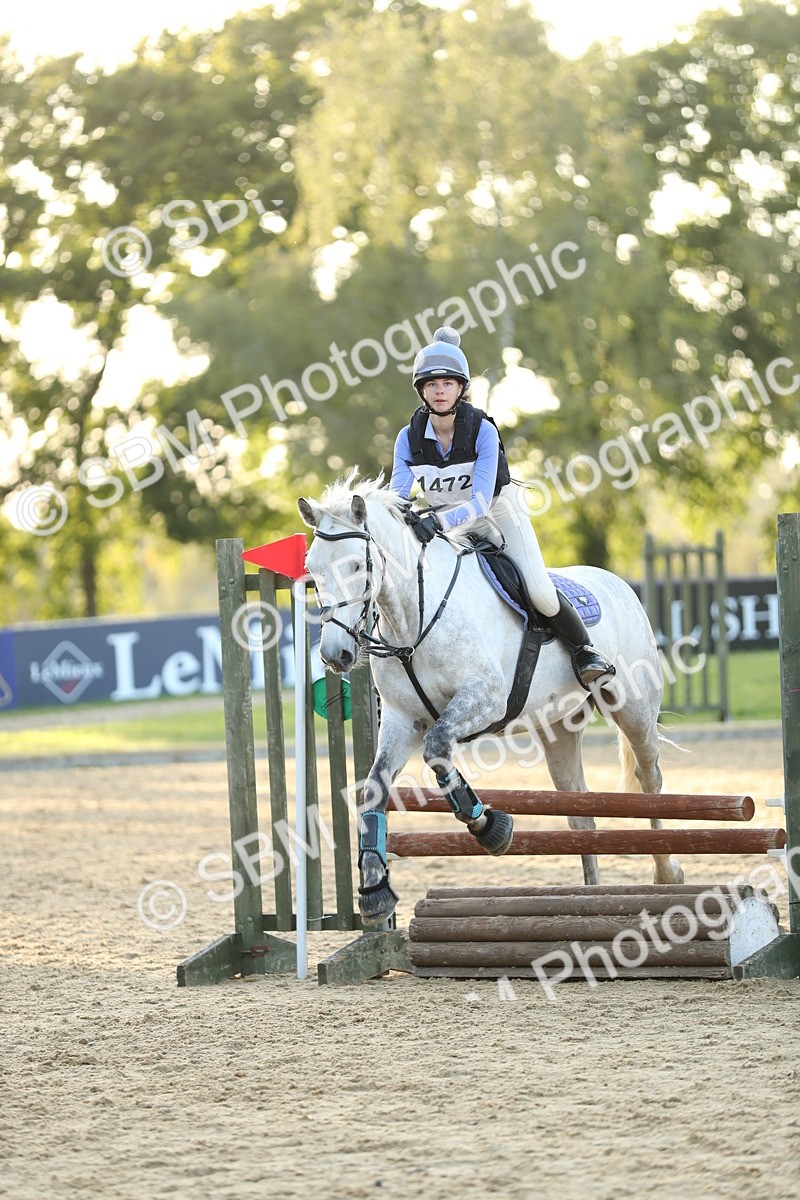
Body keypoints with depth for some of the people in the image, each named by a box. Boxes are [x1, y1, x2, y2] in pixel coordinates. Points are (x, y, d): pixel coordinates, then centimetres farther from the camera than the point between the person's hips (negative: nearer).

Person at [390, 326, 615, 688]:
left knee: (540, 593, -17)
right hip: (448, 521, 3)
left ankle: (584, 650, 6)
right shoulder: (409, 438, -17)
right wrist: (406, 519, -45)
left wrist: (439, 521, -51)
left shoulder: (483, 430, -27)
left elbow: (481, 501, -34)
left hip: (498, 511, -3)